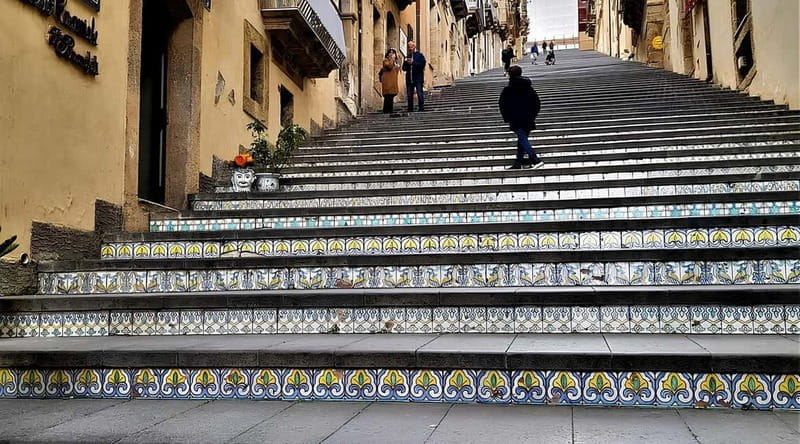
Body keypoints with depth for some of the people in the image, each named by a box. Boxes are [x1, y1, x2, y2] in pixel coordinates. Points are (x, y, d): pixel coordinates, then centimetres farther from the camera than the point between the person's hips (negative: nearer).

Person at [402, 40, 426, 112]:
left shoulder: (419, 55, 2)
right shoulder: (407, 56, 17)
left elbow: (422, 64, -10)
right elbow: (404, 68, 14)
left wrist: (413, 62, -14)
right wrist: (406, 63, -6)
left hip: (418, 79, -5)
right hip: (409, 79, 5)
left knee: (420, 95, -9)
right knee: (409, 95, 5)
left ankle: (421, 109, -6)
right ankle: (410, 110, 9)